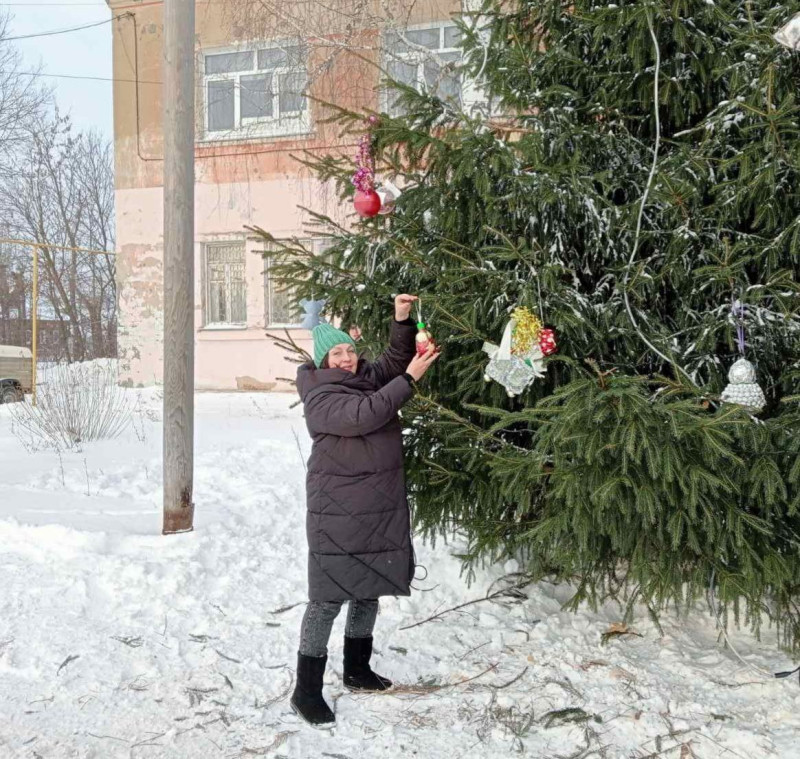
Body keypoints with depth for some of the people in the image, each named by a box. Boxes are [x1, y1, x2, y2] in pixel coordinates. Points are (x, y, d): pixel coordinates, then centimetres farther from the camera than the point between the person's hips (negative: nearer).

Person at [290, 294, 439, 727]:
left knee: (368, 589, 17)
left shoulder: (367, 378, 10)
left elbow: (395, 359, 14)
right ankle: (306, 691, 1)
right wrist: (410, 379, -25)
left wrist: (402, 320, -5)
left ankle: (357, 670, 33)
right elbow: (363, 415, -27)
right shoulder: (321, 396, -14)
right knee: (329, 596, -7)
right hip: (338, 512, -8)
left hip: (379, 509, 8)